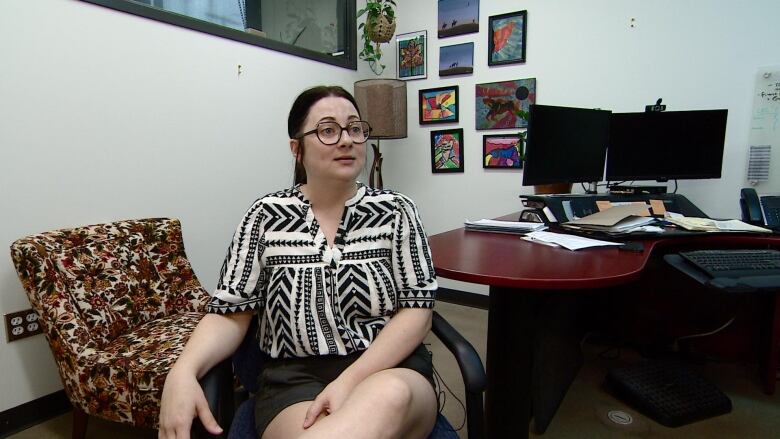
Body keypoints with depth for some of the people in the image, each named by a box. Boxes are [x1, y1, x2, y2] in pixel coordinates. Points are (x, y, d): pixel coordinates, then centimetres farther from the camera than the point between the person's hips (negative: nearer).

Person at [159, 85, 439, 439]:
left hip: (390, 368, 2)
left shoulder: (395, 211, 1)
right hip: (296, 378, -1)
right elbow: (229, 314, 2)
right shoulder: (266, 216, 2)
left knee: (391, 396, -35)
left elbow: (417, 308, -4)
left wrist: (351, 380, -17)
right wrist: (182, 372, -19)